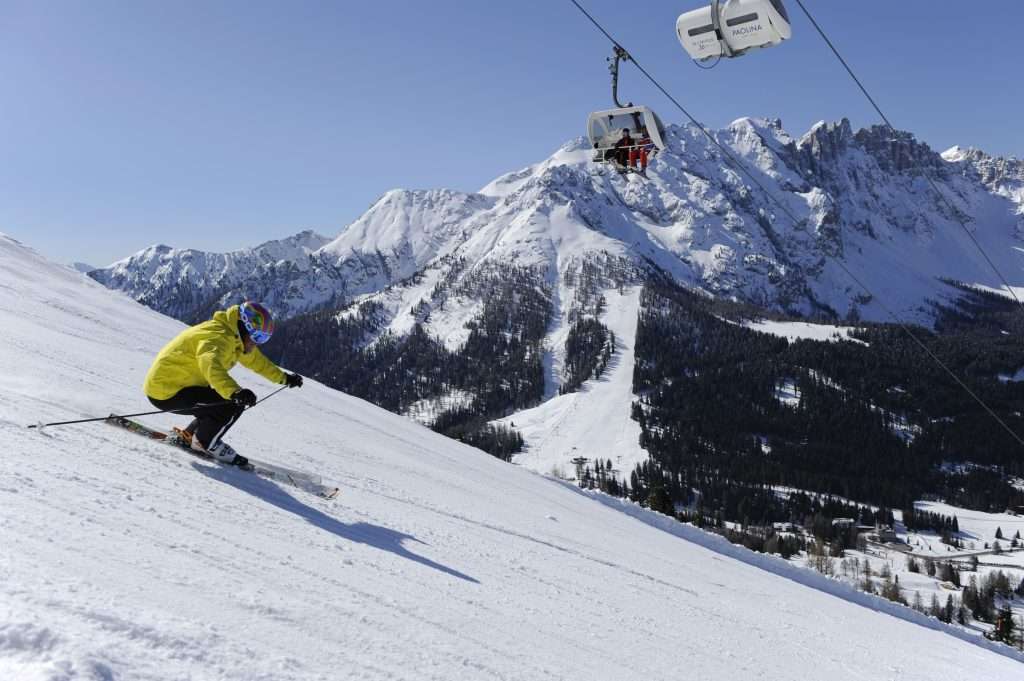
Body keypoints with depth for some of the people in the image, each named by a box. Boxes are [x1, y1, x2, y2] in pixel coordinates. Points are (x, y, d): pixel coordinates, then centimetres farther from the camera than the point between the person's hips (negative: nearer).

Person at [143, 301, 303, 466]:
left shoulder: (235, 339, 8)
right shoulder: (218, 336, -24)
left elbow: (256, 360, 24)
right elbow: (211, 365, -45)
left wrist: (284, 377, 31)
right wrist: (235, 392, -59)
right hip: (166, 393, -10)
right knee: (235, 404, -18)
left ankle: (189, 436, 21)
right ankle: (204, 443, 2)